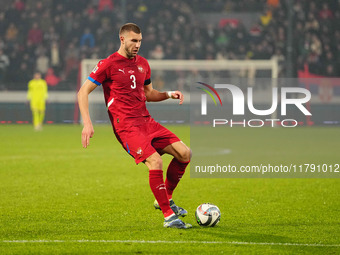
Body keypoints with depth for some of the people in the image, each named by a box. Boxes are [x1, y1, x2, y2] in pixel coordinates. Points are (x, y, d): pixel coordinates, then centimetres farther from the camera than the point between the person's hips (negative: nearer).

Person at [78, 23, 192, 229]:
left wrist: (169, 94, 8)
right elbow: (83, 92, -4)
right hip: (126, 125, -7)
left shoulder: (143, 64, 15)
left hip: (146, 120, 7)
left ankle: (165, 198, 14)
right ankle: (168, 216, -16)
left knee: (184, 153, -4)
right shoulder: (108, 64, -5)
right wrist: (87, 123, -13)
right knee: (155, 161, -25)